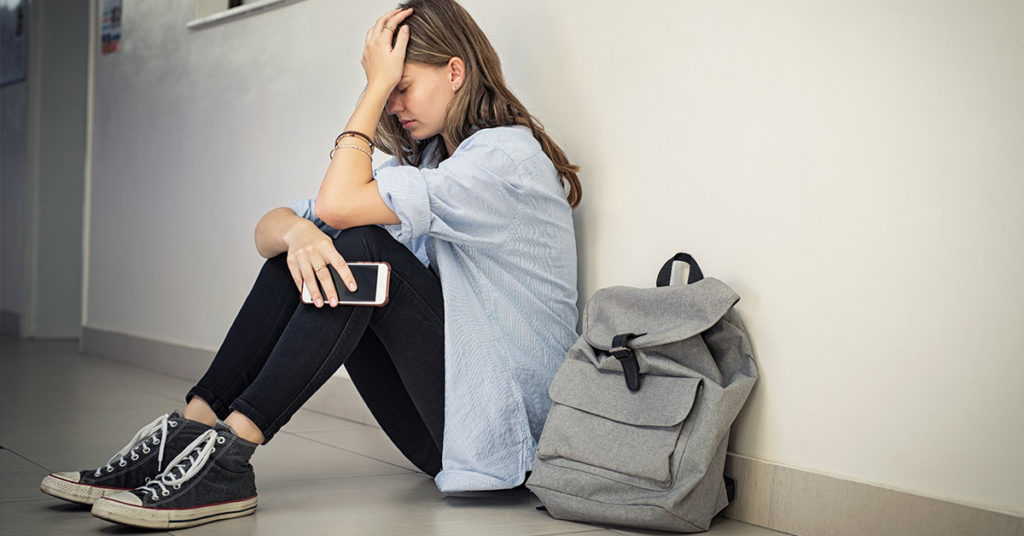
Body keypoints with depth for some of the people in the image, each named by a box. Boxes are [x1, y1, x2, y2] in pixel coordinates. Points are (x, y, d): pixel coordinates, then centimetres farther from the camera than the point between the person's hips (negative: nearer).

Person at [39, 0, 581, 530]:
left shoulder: (507, 154, -12)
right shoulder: (424, 159, 14)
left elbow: (338, 204, -23)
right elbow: (268, 229, 2)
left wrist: (378, 84, -13)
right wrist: (296, 233, -22)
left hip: (496, 424, -7)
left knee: (363, 247, -24)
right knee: (302, 247, -6)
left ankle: (227, 454, -24)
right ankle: (188, 432, -11)